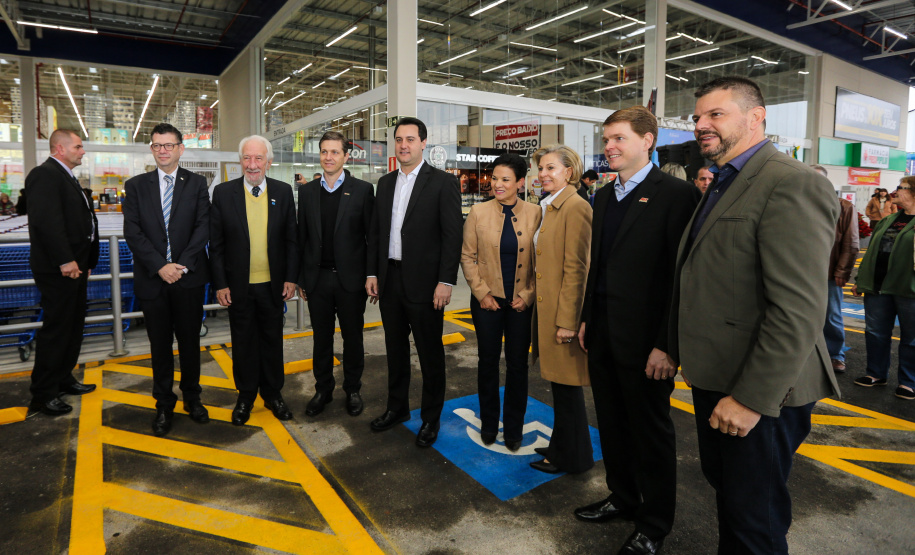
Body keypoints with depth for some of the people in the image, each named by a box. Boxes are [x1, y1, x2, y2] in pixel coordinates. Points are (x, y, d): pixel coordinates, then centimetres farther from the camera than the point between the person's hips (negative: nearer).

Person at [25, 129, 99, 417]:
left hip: (74, 265, 10)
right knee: (56, 330, -3)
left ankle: (63, 379, 30)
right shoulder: (45, 174, -13)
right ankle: (43, 395, 8)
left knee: (73, 326, 17)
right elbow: (47, 221, -23)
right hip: (59, 269, -10)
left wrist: (86, 262, 16)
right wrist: (65, 260, -24)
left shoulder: (67, 177, 19)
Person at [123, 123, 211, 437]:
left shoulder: (197, 184, 5)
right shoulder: (136, 186, 7)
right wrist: (160, 266, -13)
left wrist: (181, 264, -13)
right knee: (160, 344, 9)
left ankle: (192, 397, 25)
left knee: (190, 341, 9)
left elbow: (203, 227, -3)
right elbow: (132, 232, -1)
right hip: (152, 278, 1)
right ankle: (164, 404, 23)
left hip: (189, 277, -1)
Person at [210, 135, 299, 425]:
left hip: (273, 284, 1)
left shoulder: (283, 191, 0)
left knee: (272, 340, 13)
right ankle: (245, 396, 30)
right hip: (239, 285, 0)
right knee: (243, 342, 12)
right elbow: (216, 244, -2)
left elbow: (291, 238, 2)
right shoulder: (223, 192, -3)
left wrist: (291, 278, -3)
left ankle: (273, 394, 30)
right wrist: (220, 284, -5)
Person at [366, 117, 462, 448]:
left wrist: (446, 281, -17)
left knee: (430, 354, 6)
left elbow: (452, 235, -11)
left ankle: (430, 418, 23)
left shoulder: (443, 182, -6)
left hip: (424, 282, -5)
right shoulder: (385, 183, 11)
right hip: (389, 280, 6)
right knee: (395, 348, 17)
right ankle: (397, 408, 35)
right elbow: (375, 231, 14)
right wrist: (372, 273, 7)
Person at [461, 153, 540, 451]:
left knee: (517, 364, 9)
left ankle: (513, 427, 28)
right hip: (488, 301, 0)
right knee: (488, 361, 11)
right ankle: (488, 423, 31)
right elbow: (467, 256, 0)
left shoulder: (535, 214, -3)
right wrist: (482, 293, -6)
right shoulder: (478, 213, -1)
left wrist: (528, 295, -7)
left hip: (522, 302, 0)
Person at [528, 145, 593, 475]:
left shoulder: (575, 207, -15)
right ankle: (561, 445, 35)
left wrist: (566, 321, -20)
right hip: (546, 307, 9)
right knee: (559, 383, 19)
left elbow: (576, 270, -19)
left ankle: (572, 457, 21)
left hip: (563, 311, -9)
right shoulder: (549, 208, 15)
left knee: (567, 386, 4)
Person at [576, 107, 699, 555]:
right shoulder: (603, 197, 12)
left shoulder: (676, 194, -12)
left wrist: (666, 345, -18)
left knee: (651, 433, 11)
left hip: (644, 341, -7)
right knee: (611, 425, 19)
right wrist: (586, 318, 13)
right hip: (602, 335, 7)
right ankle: (623, 497, 41)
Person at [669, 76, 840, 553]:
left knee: (754, 516, 8)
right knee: (723, 485, 24)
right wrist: (685, 352, 12)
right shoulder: (722, 186, 13)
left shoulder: (792, 184, -18)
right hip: (714, 377, 9)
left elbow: (798, 312, -24)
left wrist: (751, 399, -23)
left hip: (758, 393, -9)